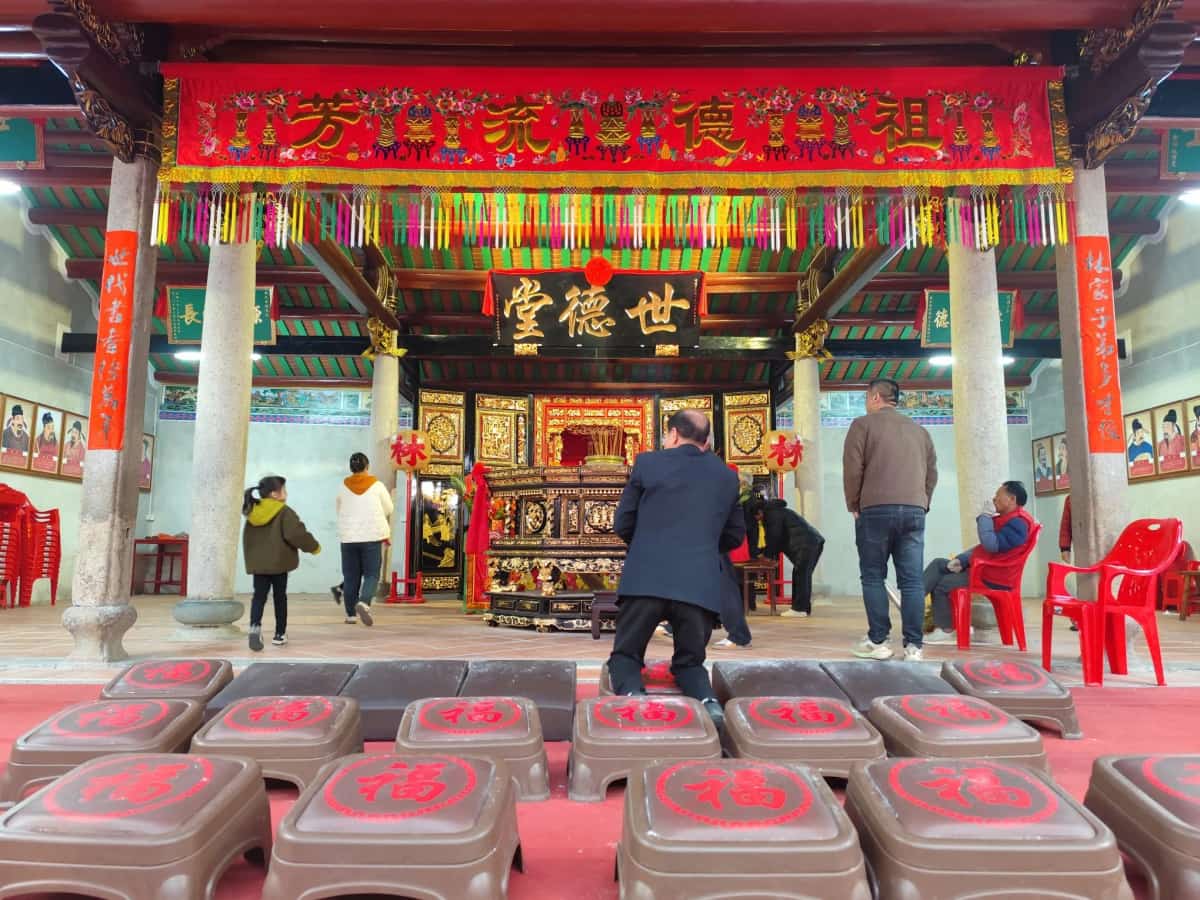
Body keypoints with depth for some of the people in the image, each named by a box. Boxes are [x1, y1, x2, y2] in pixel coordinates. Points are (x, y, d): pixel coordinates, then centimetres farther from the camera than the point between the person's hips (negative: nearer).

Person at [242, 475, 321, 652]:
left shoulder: (253, 512, 8)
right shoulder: (284, 512, -12)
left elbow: (248, 539, 16)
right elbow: (296, 534, -20)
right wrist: (314, 547, -5)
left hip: (257, 564, 4)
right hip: (279, 563, -4)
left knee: (259, 596, 3)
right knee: (279, 597, 9)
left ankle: (255, 625, -22)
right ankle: (280, 634, 17)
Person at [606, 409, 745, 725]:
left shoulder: (648, 462, 5)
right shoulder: (727, 476, 14)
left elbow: (622, 524, 8)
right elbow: (735, 535, 20)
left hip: (646, 579, -2)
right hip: (702, 585, 3)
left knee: (625, 655, 15)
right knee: (689, 661, 21)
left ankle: (632, 694, -17)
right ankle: (707, 699, -10)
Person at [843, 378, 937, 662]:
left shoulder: (863, 424, 3)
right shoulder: (919, 430, 19)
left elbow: (852, 469, -4)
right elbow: (932, 473, 17)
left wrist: (853, 505, 7)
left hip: (876, 510, -4)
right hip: (914, 511, 4)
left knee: (873, 577, 4)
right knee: (912, 580, 3)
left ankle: (878, 642, 4)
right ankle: (913, 646, 2)